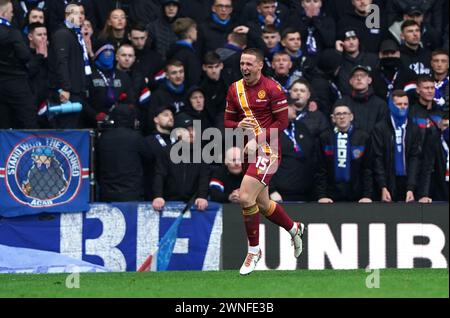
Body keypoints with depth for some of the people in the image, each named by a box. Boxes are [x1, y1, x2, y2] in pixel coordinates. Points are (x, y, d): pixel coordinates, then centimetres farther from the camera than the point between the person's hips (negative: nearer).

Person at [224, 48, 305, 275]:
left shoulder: (272, 88, -10)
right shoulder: (234, 89, 8)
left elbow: (282, 122, -11)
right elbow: (228, 121, 14)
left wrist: (258, 139, -19)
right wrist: (238, 126, -10)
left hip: (267, 150, -7)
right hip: (248, 151, 7)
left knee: (245, 197, -20)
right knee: (263, 204, 15)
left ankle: (253, 250, -6)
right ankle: (294, 228, 42)